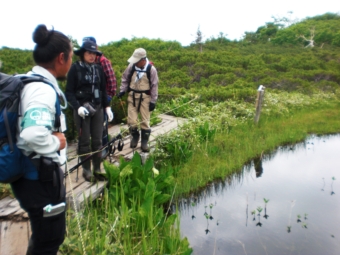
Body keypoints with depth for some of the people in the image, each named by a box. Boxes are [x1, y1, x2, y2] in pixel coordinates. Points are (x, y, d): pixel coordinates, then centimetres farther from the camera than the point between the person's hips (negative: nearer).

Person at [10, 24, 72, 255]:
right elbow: (32, 134, -41)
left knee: (43, 236, 28)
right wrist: (56, 142, -22)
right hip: (41, 177, -10)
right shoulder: (44, 90, -24)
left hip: (32, 172, 10)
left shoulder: (27, 81, 6)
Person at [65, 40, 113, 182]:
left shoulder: (98, 69, 6)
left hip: (98, 108, 4)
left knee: (97, 141, 7)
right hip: (82, 109, -3)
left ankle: (97, 169, 18)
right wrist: (78, 107, -20)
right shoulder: (75, 68, -5)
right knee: (84, 141, 6)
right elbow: (69, 92, -7)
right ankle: (86, 170, 19)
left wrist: (107, 107, 8)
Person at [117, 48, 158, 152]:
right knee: (131, 120, 2)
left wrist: (153, 101, -6)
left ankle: (144, 141, 18)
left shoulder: (151, 69, -10)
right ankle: (135, 136, 28)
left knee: (145, 121, 4)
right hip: (132, 96, 2)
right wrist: (122, 90, 2)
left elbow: (154, 86, -6)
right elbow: (125, 79, 11)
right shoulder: (131, 66, -3)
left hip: (145, 97, -2)